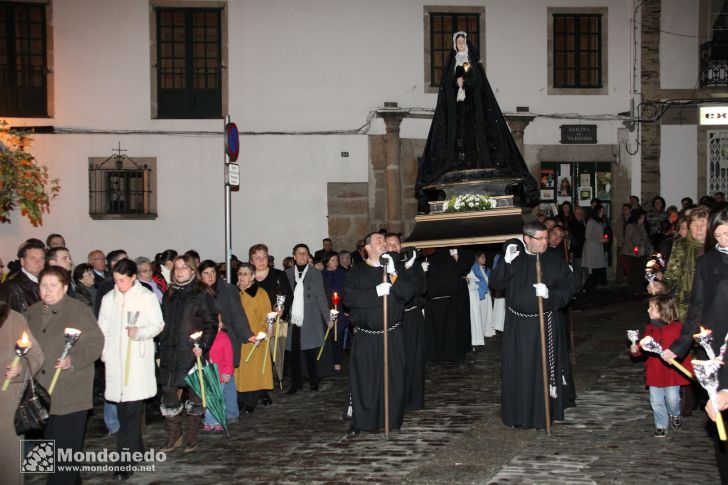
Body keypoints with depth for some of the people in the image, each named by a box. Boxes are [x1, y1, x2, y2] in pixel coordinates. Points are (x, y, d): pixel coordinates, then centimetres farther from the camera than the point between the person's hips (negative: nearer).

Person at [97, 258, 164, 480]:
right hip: (115, 359, 4)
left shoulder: (147, 297, 0)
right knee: (122, 407, 6)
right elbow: (103, 328, 12)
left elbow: (158, 325, 1)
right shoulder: (108, 299, 10)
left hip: (139, 359, -4)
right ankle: (136, 448, 22)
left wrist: (139, 332, -16)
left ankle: (126, 460, -10)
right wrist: (104, 353, 0)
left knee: (132, 409, -9)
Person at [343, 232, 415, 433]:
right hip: (365, 337, -1)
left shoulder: (396, 268, 9)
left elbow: (408, 293, -4)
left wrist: (393, 273, -16)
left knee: (394, 379, 3)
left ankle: (393, 419, 15)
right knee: (363, 380, 0)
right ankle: (360, 421, 9)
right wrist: (376, 291, -19)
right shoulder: (356, 272, 4)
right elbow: (349, 298, -11)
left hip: (393, 336, 2)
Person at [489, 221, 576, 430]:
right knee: (518, 369, 5)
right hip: (518, 326, 1)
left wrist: (549, 293, -22)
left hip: (547, 325, -1)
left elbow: (568, 289, -3)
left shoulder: (555, 262, -1)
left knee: (546, 366, 3)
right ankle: (520, 412, 17)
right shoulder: (514, 259, 0)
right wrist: (506, 263, -23)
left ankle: (547, 411, 15)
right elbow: (495, 283, -8)